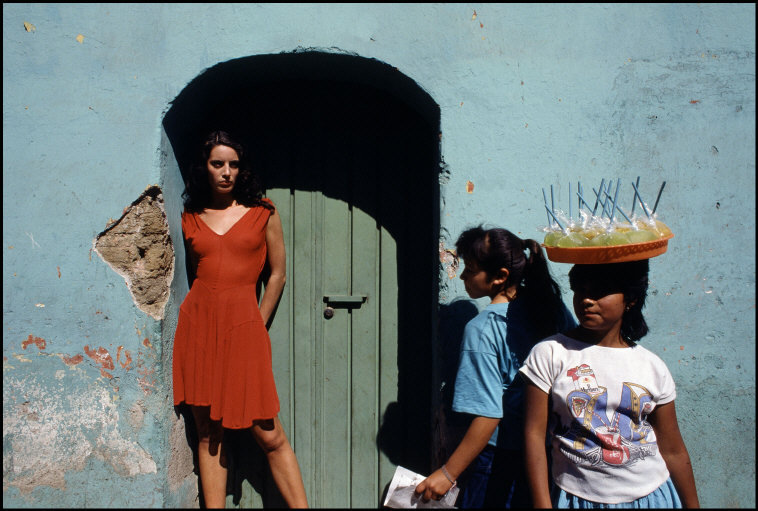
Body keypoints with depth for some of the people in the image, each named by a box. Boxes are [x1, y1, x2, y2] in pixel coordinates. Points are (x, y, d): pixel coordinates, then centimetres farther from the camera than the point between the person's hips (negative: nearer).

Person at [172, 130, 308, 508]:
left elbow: (277, 274, 8)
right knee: (208, 433, 6)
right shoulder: (191, 218, 11)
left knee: (269, 435, -4)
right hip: (197, 324, 3)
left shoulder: (262, 212, 5)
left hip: (243, 325, -2)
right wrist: (207, 317, 13)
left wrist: (257, 324, 7)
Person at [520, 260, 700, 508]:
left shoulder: (653, 367, 0)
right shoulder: (549, 353, -8)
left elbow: (673, 451, 7)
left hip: (651, 495, 2)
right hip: (578, 497, -2)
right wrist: (542, 504, -15)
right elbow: (534, 434, -10)